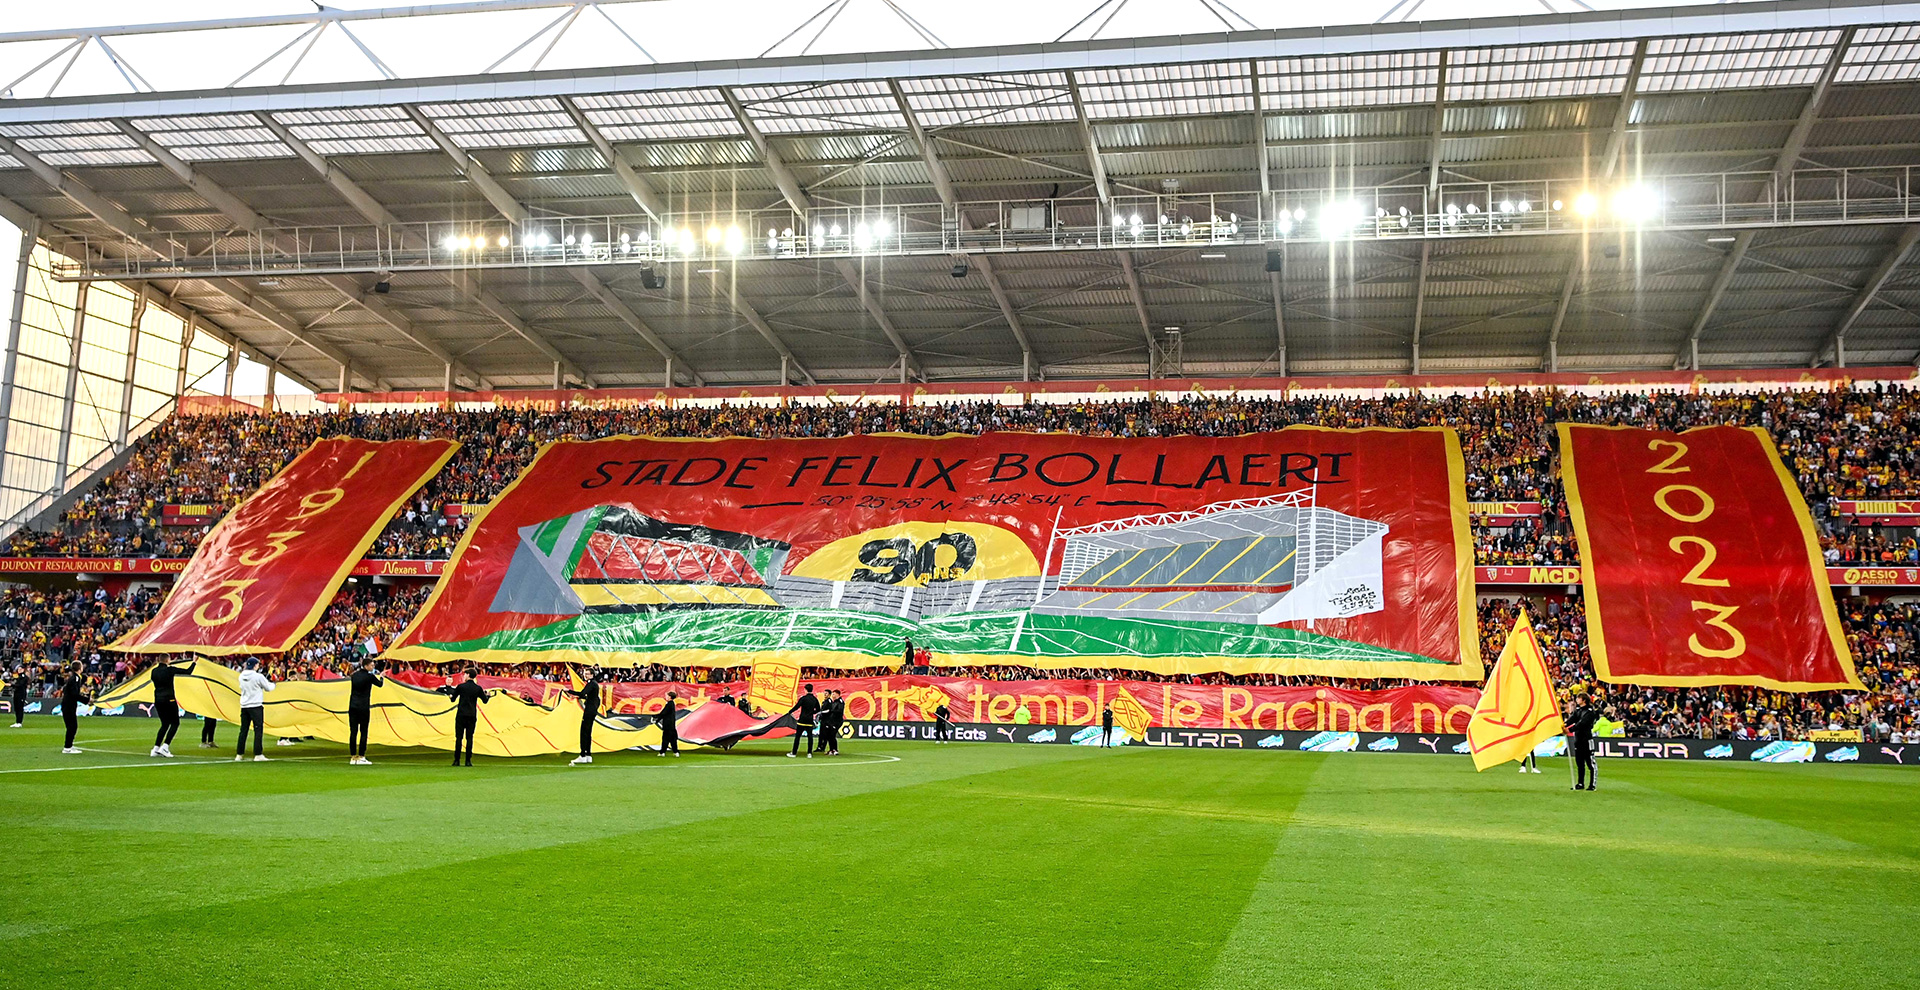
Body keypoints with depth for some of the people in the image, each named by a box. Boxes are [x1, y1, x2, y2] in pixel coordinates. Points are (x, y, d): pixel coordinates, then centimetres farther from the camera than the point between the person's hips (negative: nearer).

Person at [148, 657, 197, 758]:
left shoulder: (154, 671, 6)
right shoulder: (170, 670, -11)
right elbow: (188, 671, -6)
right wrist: (194, 663, 14)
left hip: (157, 700, 6)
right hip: (169, 700, -6)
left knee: (165, 724, 17)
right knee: (175, 723, 4)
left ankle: (156, 749, 11)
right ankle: (165, 747, -10)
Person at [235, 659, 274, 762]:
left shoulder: (241, 676, 4)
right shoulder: (258, 676, -12)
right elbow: (268, 688, -1)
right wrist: (273, 684, 22)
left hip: (244, 706, 6)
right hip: (256, 706, -6)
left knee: (243, 730, 11)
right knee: (258, 730, -1)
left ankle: (239, 754, 12)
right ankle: (258, 755, -4)